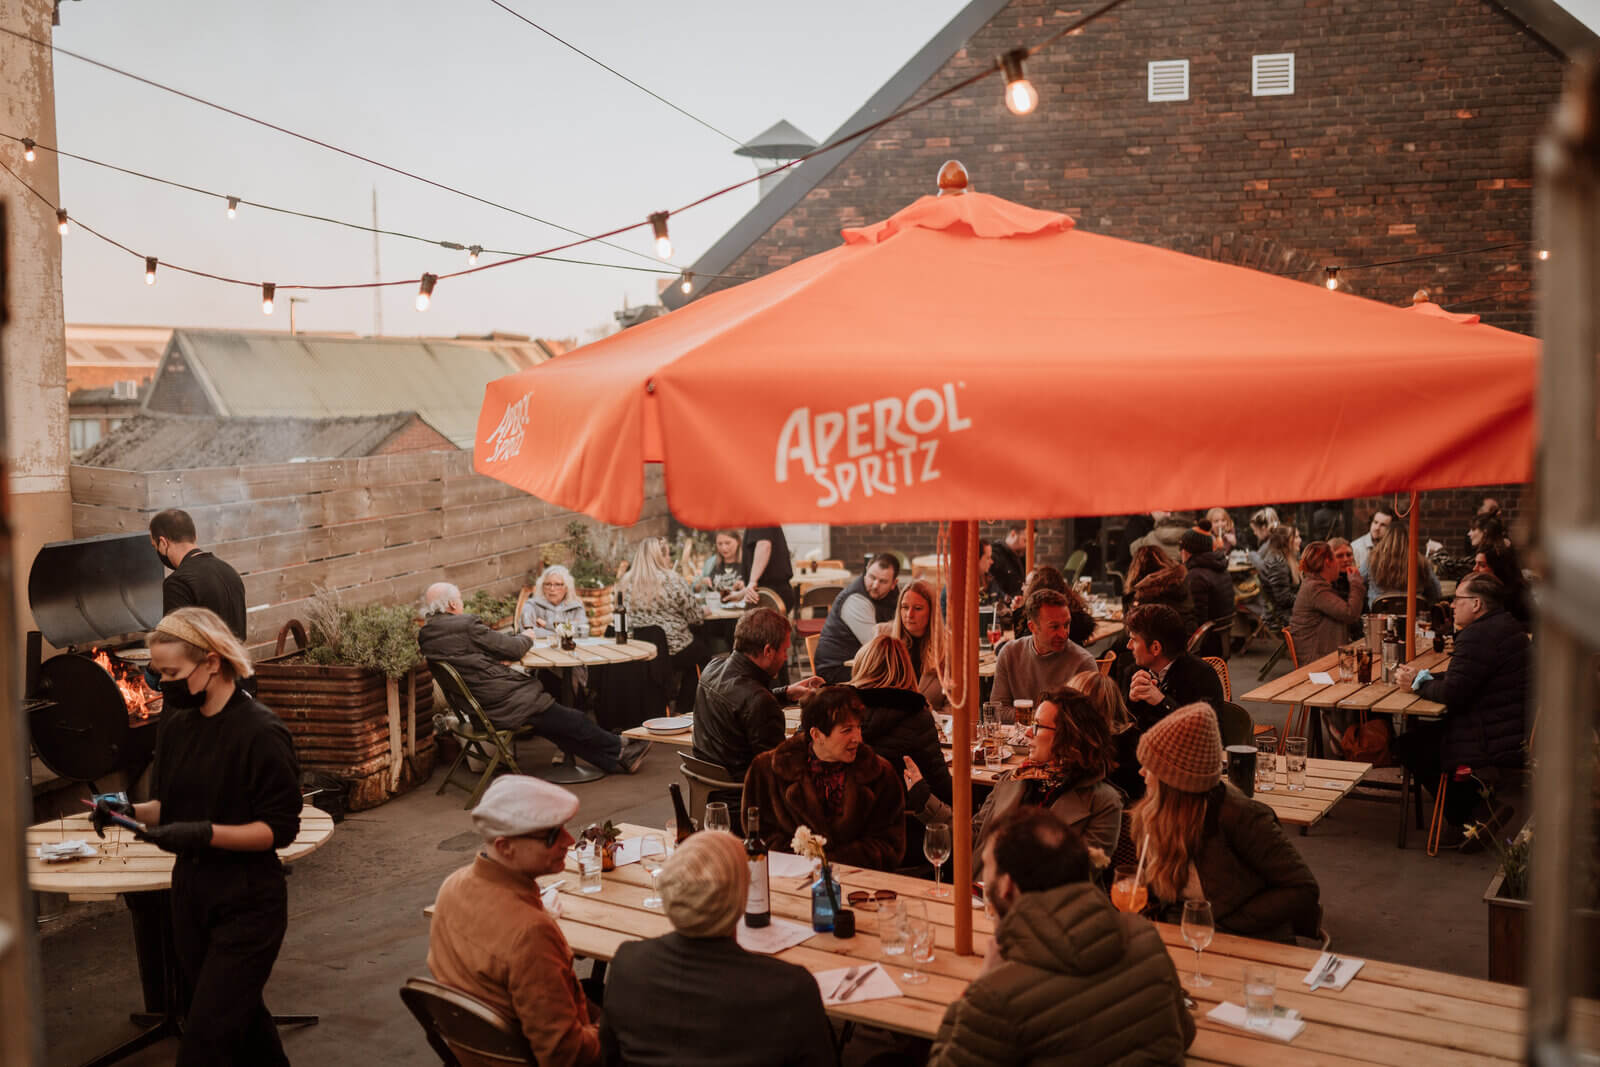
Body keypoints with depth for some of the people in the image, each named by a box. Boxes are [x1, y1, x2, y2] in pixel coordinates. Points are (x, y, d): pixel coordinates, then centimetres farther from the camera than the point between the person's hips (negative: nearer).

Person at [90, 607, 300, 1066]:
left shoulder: (260, 732, -18)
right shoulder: (177, 723, 3)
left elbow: (280, 829, -17)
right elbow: (173, 807, 12)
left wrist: (205, 834, -27)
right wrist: (131, 810, -8)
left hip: (247, 905, -7)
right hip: (190, 893, 7)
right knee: (241, 1017, 20)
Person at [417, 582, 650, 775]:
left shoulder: (425, 636, 5)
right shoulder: (465, 625, -20)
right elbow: (512, 650, -11)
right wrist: (527, 638, 11)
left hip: (478, 710, 9)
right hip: (505, 704, -9)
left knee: (553, 727, 18)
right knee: (574, 722, 8)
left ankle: (613, 761, 23)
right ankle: (620, 749, 27)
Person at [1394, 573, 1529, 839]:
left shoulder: (1478, 635, -21)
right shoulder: (1507, 625, 13)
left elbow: (1451, 694, -21)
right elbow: (1463, 678, 19)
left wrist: (1418, 682, -4)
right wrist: (1424, 677, 12)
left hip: (1497, 745, -11)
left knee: (1410, 744, -4)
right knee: (1423, 730, 18)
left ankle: (1467, 819, 6)